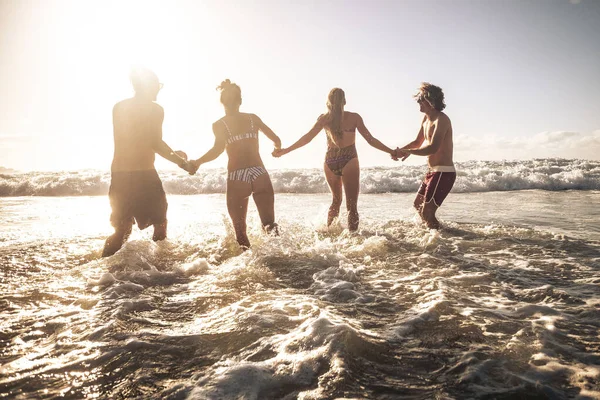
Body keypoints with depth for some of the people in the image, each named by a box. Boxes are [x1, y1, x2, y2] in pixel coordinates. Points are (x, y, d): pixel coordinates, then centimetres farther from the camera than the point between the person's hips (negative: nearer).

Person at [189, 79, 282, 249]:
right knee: (269, 223, 6)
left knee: (240, 227, 13)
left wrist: (197, 162, -2)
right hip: (259, 174, 2)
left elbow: (218, 149, -14)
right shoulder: (253, 118, 10)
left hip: (237, 177, -1)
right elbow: (276, 140, 13)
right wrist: (277, 148, 35)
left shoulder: (219, 124, 2)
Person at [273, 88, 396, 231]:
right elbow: (370, 140, -4)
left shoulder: (324, 119, 2)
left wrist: (284, 151, 5)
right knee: (352, 205, 0)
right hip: (349, 161, -4)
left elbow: (307, 138, -1)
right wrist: (392, 152, 3)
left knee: (336, 200, 25)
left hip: (330, 162, 4)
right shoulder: (354, 117, -3)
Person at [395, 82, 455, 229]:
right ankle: (436, 230, 38)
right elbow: (418, 142, 21)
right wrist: (401, 150, 3)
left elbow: (433, 148, -28)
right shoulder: (426, 119, 12)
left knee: (427, 212, -13)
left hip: (443, 173, -10)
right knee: (418, 205, 23)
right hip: (433, 171, 10)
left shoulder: (441, 119, -17)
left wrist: (408, 152, -20)